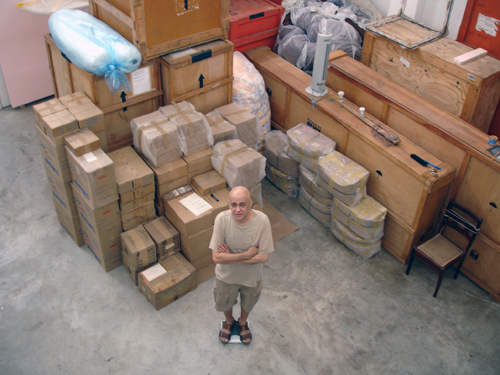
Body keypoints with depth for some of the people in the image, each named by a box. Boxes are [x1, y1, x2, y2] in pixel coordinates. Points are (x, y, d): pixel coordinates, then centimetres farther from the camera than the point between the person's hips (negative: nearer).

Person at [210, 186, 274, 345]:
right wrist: (247, 254, -31)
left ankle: (242, 323, 63)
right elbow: (216, 257, -28)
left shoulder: (262, 220, -30)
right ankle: (229, 322, 63)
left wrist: (231, 257, -28)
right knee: (225, 304, 29)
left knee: (247, 304, 30)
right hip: (226, 276, 0)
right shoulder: (222, 219, -31)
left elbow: (264, 256, -25)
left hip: (252, 276, 0)